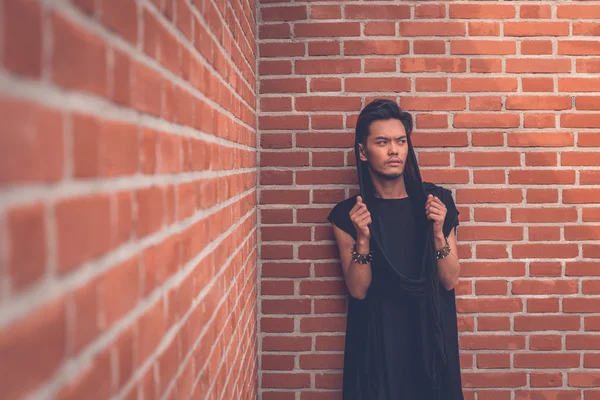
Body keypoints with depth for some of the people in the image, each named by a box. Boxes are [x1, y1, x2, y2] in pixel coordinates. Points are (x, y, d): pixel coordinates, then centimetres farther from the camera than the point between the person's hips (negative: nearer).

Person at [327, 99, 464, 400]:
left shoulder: (436, 201, -4)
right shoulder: (347, 214, -6)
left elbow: (450, 281, -4)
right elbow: (358, 290, -8)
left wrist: (437, 233, -19)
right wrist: (363, 239, -21)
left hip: (430, 333, 1)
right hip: (376, 338, -1)